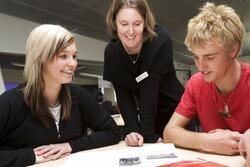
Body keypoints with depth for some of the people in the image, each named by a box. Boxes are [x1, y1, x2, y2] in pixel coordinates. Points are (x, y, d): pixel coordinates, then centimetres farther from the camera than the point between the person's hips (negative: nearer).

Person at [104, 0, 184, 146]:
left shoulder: (161, 40, -24)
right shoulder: (111, 51, -12)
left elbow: (150, 87, -28)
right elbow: (123, 94, -13)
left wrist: (147, 133, -24)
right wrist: (132, 129, -25)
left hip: (175, 111, -3)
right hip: (148, 115, 3)